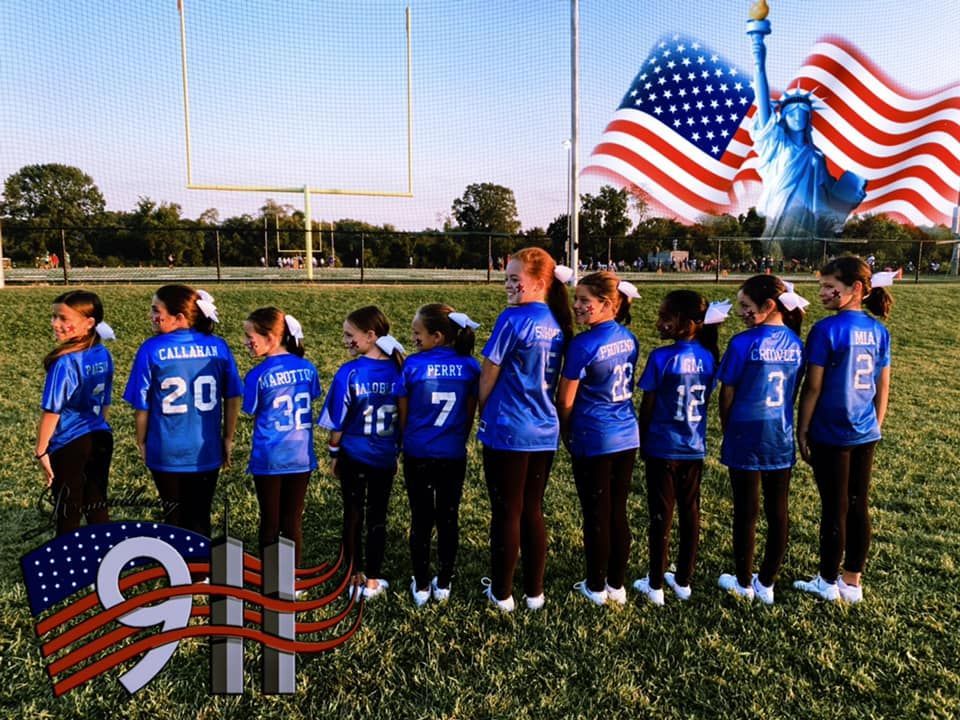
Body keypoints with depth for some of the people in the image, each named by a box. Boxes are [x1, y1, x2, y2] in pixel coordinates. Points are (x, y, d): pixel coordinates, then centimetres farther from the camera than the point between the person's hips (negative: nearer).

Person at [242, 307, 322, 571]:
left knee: (270, 523, 11)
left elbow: (253, 414, -1)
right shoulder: (307, 368, -2)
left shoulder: (257, 376, -13)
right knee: (293, 522, 12)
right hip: (300, 457, 3)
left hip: (269, 459, -3)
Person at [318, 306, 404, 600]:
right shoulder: (398, 370, -7)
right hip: (385, 458, 2)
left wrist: (333, 454, 5)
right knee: (377, 517, 13)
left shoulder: (349, 372, -16)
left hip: (353, 456, -2)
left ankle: (355, 578, 22)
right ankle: (372, 581, 20)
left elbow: (338, 421, -10)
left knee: (353, 515, 13)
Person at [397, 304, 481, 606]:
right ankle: (443, 584, 23)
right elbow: (470, 414, 2)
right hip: (454, 456, 1)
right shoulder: (470, 366, -5)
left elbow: (402, 413, -2)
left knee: (421, 519, 11)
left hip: (418, 455, -1)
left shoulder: (413, 365, -11)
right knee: (448, 518, 13)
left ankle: (421, 587, 21)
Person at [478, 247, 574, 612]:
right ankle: (534, 591, 26)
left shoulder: (513, 319, -15)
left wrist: (484, 414, 9)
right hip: (545, 431, 6)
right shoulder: (558, 324, 5)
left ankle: (501, 593, 21)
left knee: (506, 514, 7)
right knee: (532, 511, 16)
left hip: (508, 431, -6)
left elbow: (488, 375, -7)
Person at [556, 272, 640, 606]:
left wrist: (565, 432, 6)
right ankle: (616, 584, 25)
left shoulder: (583, 344, -17)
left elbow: (565, 400, -11)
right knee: (618, 513, 14)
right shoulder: (629, 338, 4)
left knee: (596, 516, 7)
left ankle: (596, 587, 21)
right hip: (627, 437, 6)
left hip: (593, 441, -6)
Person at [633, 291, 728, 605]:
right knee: (690, 513, 13)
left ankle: (655, 586, 16)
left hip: (662, 448, -4)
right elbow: (706, 401, 6)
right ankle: (683, 581, 25)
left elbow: (647, 406, -10)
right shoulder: (708, 357, -2)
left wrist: (643, 441, 4)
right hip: (695, 448, 4)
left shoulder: (661, 358, -17)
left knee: (661, 515, 6)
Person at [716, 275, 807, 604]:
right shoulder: (795, 343, 0)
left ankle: (744, 584, 23)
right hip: (782, 439, 5)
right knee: (777, 512, 12)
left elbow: (727, 395, -8)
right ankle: (766, 584, 25)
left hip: (746, 438, -5)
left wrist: (727, 429, 8)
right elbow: (794, 392, 8)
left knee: (746, 512, 8)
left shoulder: (743, 343, -16)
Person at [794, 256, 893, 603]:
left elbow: (813, 387, -14)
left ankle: (828, 582, 21)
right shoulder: (879, 331, 3)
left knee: (834, 509, 6)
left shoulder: (826, 330, -16)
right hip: (866, 434, 6)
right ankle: (852, 582, 25)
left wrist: (802, 430, -5)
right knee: (858, 507, 13)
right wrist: (876, 426, 18)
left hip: (831, 434, -6)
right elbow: (883, 387, 8)